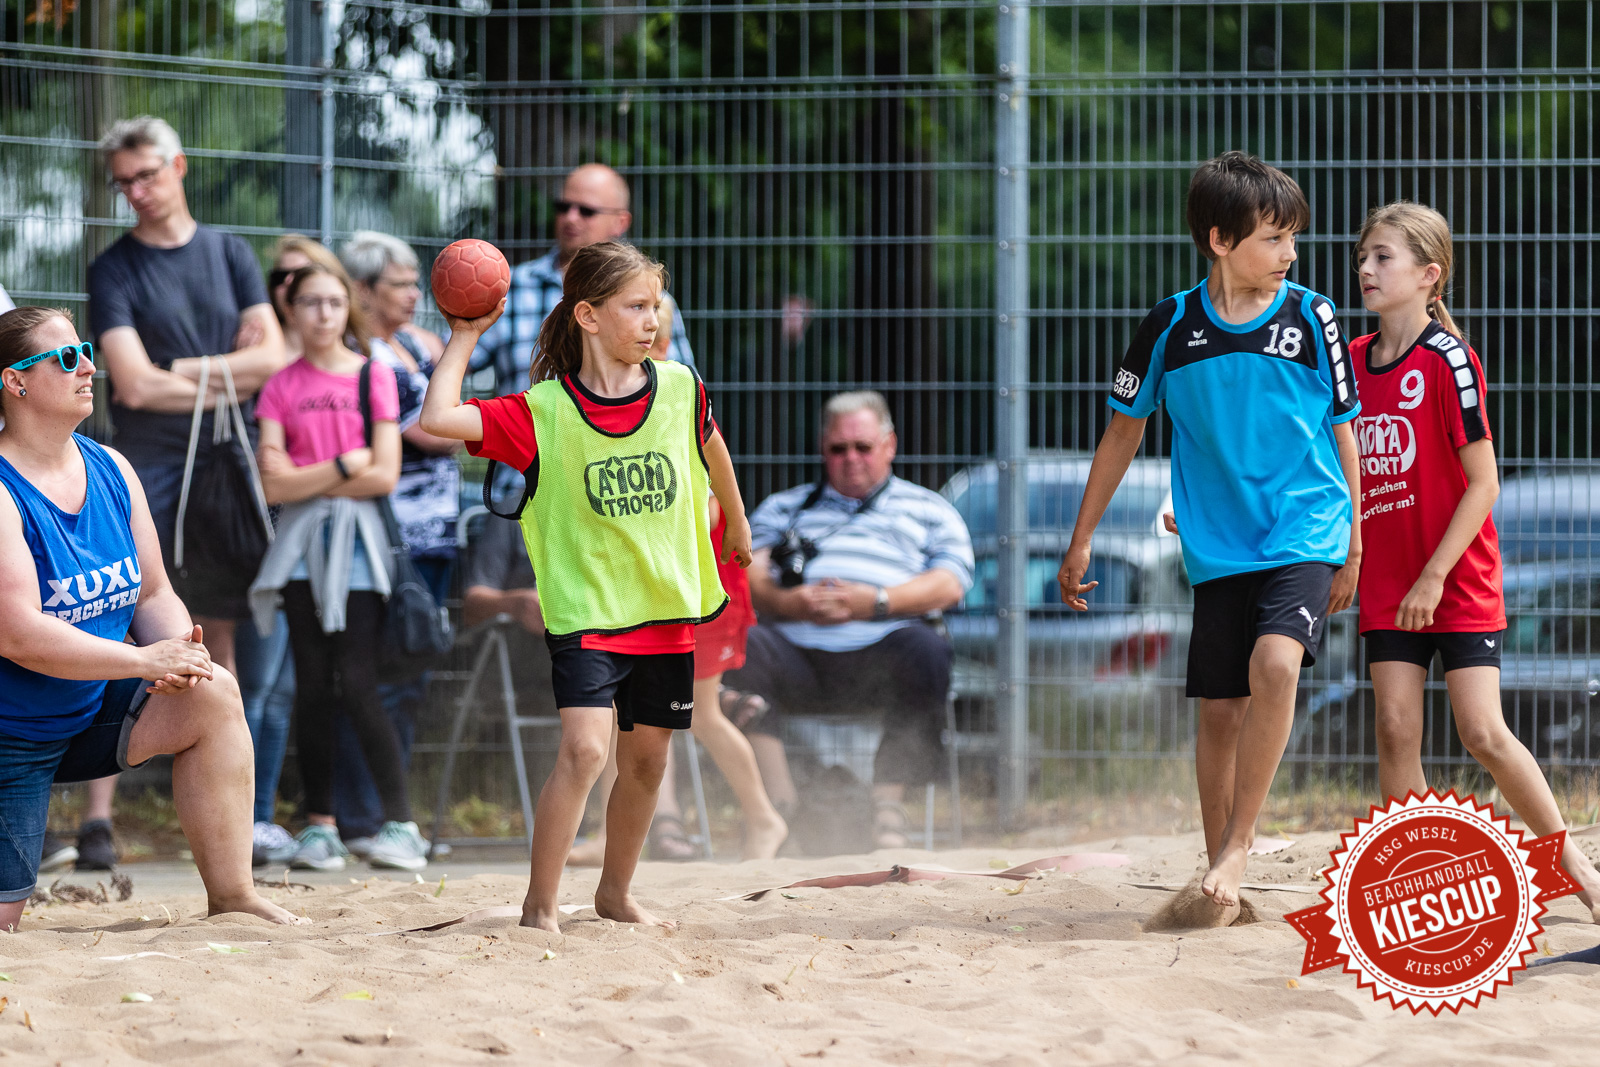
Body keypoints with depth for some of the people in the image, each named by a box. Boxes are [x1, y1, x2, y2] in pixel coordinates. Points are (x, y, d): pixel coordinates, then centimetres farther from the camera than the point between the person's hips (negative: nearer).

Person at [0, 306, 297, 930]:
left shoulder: (111, 472, 3)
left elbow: (154, 595, 9)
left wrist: (181, 652, -15)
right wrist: (145, 659, -28)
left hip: (92, 713, 7)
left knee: (213, 696, -16)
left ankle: (232, 899, -11)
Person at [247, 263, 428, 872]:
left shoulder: (374, 376, 3)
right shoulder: (280, 387, 7)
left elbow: (384, 476, -6)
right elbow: (275, 484, -2)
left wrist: (305, 479, -4)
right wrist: (345, 465, -9)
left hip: (357, 541, -2)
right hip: (302, 542, 2)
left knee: (356, 686, -11)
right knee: (312, 686, 1)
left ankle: (400, 825, -9)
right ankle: (319, 827, 6)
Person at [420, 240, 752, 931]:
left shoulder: (679, 389, -2)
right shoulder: (544, 412, -12)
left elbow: (711, 449, 21)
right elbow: (439, 419, -24)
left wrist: (737, 525, 35)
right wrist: (466, 336, -14)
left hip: (666, 607, 5)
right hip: (585, 609, -4)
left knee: (646, 757, 13)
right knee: (585, 746, -21)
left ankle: (615, 892, 34)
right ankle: (538, 908, -13)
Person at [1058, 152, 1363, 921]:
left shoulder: (1310, 317, -2)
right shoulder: (1172, 325, -1)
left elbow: (1342, 431, 9)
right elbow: (1124, 429, 11)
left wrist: (1353, 547, 10)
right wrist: (1082, 538, 12)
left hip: (1305, 533, -2)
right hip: (1218, 548, 2)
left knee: (1275, 665, -25)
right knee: (1219, 711, 3)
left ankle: (1236, 848, -14)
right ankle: (1221, 886, 16)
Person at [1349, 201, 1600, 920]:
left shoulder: (1448, 359, -12)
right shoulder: (1354, 361, 7)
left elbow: (1483, 484, -14)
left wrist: (1434, 576, -17)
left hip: (1458, 579, -5)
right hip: (1387, 583, 5)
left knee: (1483, 732, -9)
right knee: (1396, 729, -4)